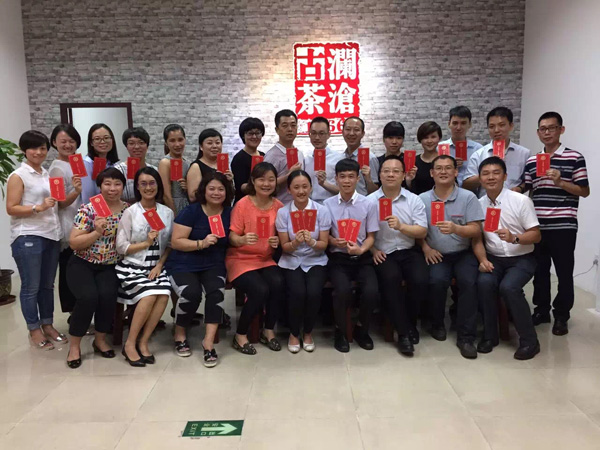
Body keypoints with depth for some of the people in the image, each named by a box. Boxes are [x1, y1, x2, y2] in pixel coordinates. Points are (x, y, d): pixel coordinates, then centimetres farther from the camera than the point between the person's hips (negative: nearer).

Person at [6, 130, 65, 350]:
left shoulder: (47, 174, 15)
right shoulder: (18, 176, -5)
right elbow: (11, 208, -10)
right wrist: (38, 208, -22)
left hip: (51, 236, 6)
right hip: (28, 237, -6)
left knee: (48, 285, 12)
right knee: (31, 286, 1)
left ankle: (47, 325, 23)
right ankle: (34, 330, 12)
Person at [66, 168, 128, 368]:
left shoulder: (128, 210, 2)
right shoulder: (88, 209, -8)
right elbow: (74, 243, -10)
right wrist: (97, 232, -23)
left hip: (109, 266, 2)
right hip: (82, 264, -2)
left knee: (108, 295, -26)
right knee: (88, 296, -28)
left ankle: (100, 339, 2)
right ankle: (75, 345, -4)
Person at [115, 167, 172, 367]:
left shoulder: (167, 212, 6)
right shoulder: (130, 212, -3)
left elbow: (169, 245, 6)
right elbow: (121, 247, -6)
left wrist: (159, 265, -8)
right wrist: (147, 242, -17)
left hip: (156, 266, 3)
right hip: (132, 266, -3)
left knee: (164, 295, -25)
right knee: (150, 295, -28)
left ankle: (143, 342, -9)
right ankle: (130, 344, -11)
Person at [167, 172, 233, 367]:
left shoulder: (229, 213, 3)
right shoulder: (191, 211, -7)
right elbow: (176, 242, -11)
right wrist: (201, 243, -23)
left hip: (214, 265, 3)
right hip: (184, 265, -2)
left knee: (216, 293, -27)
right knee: (191, 293, -28)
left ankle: (209, 341, -16)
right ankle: (180, 334, 1)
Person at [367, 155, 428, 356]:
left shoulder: (414, 200, 7)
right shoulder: (370, 201, 1)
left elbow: (422, 232, 0)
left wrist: (401, 226, -15)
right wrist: (373, 250, -16)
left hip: (409, 251, 2)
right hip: (383, 254, -2)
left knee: (420, 280, -25)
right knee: (391, 278, -31)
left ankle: (410, 323, 5)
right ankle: (403, 332, -14)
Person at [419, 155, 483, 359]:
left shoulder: (468, 197, -1)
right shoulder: (422, 199, 3)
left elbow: (476, 230, -7)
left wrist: (455, 228, -26)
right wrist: (426, 248, -12)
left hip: (464, 254, 0)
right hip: (437, 255, 0)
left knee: (469, 282, -27)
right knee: (437, 280, -28)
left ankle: (465, 337, -13)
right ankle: (437, 323, 2)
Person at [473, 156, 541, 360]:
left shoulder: (522, 201, -9)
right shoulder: (478, 205, 1)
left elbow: (536, 235, -7)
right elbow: (477, 239, 4)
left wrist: (514, 238, -27)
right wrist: (483, 260, -15)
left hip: (522, 259, -3)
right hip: (494, 258, 3)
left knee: (508, 287, -30)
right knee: (484, 282, -28)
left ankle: (529, 340, -10)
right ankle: (490, 335, -8)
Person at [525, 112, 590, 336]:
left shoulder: (575, 158, -3)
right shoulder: (531, 161, 10)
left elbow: (585, 191, -4)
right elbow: (525, 191, 11)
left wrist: (560, 182, -17)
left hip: (563, 226, -4)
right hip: (537, 226, 4)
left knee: (564, 272, 5)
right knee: (539, 270, 12)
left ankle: (561, 316, 17)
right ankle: (541, 310, 26)